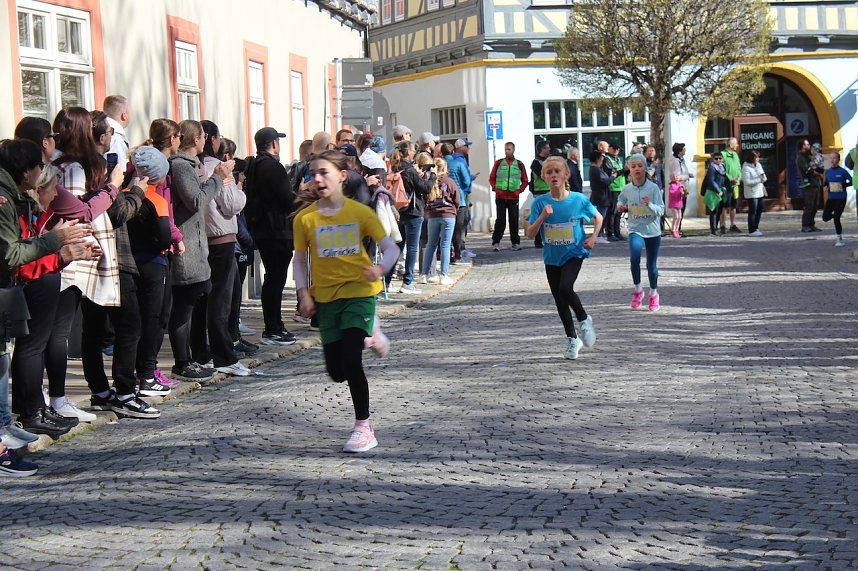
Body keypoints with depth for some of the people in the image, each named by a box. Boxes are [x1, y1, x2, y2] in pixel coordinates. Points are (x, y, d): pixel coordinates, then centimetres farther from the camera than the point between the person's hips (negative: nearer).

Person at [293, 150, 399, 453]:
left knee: (351, 360, -18)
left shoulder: (359, 212, -5)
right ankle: (366, 332, 39)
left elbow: (390, 248, -3)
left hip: (359, 291, -3)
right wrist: (304, 294, -6)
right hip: (326, 296, 3)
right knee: (337, 372, 5)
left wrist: (381, 267, -24)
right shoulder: (305, 218, -1)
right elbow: (300, 260, 6)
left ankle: (363, 427, -5)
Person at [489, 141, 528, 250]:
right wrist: (495, 189, -5)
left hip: (514, 197, 1)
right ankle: (496, 242, 0)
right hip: (500, 197, -1)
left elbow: (525, 181, 10)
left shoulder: (519, 164, 6)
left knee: (514, 220, 4)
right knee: (500, 220, -3)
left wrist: (519, 190, -3)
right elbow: (491, 178, 8)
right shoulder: (498, 163, 5)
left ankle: (515, 242, 11)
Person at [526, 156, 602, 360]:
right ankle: (572, 339, 27)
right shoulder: (540, 203, -8)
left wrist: (593, 238, -6)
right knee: (559, 299, 10)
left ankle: (584, 320, 3)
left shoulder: (578, 199, -10)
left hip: (573, 253, -3)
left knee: (565, 288, -25)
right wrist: (542, 217, -24)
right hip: (552, 257, 3)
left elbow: (598, 217, 8)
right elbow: (530, 234, -10)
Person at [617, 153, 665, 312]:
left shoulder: (653, 188, -9)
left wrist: (650, 204, -27)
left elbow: (661, 210, -10)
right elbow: (621, 201, 20)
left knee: (652, 264, 10)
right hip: (635, 229, 0)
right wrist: (621, 207, -1)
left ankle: (653, 294, 32)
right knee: (634, 257, -24)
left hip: (653, 231, 0)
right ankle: (637, 289, -4)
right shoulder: (627, 189, -2)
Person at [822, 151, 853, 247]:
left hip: (841, 198, -5)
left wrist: (843, 185, -18)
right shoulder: (828, 172, 6)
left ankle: (840, 240, 4)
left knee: (836, 219, -9)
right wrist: (825, 186, -1)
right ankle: (833, 214, 34)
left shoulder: (842, 171, -10)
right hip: (831, 198, 5)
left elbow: (851, 181, -6)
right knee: (825, 218, -3)